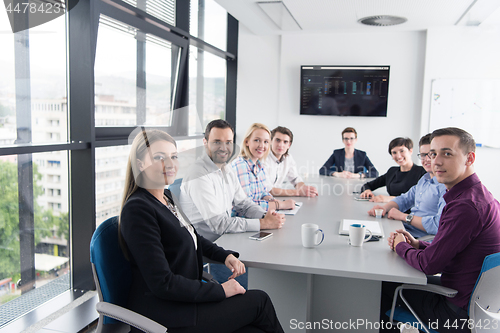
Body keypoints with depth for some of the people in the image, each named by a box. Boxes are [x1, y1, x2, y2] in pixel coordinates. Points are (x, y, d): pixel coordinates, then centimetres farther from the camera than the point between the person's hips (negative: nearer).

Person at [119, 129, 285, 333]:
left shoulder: (167, 197, 8)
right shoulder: (137, 209, -19)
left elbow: (191, 237, 23)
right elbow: (162, 284, -22)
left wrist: (225, 255, 6)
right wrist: (220, 290, -16)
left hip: (185, 298, 8)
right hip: (163, 315, -8)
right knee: (259, 301, -4)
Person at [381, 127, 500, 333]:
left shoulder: (466, 205, -28)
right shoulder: (480, 195, 6)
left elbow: (429, 264, -24)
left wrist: (401, 246, -5)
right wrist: (417, 244, 1)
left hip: (459, 313, -9)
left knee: (386, 285, 9)